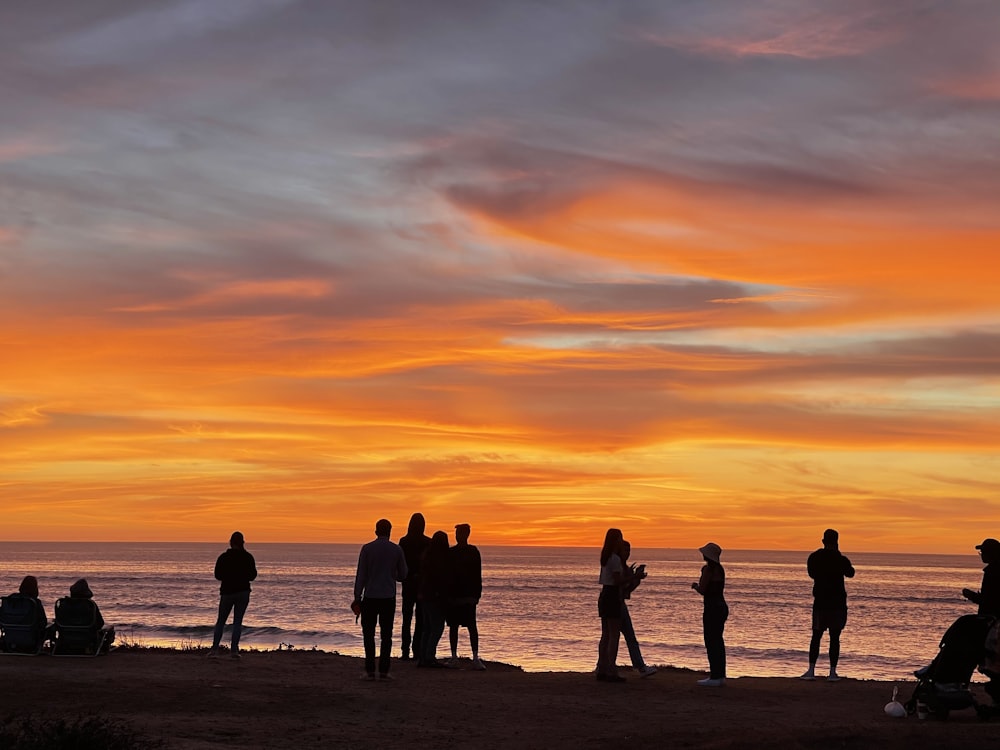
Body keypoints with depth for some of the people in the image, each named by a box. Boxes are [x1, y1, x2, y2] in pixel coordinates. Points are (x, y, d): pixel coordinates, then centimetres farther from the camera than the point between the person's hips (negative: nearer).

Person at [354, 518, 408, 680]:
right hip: (389, 598, 1)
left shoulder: (367, 549, -4)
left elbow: (361, 575, -4)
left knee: (369, 635, 4)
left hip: (370, 597, -1)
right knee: (386, 635, 5)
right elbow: (402, 575, 9)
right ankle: (383, 670, 1)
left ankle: (370, 671, -1)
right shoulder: (397, 549, 1)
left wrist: (357, 597, 1)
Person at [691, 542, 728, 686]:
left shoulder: (707, 569, -15)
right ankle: (720, 675, 18)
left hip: (712, 608, -9)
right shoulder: (720, 569, 12)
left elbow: (702, 590, -16)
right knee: (718, 641, 14)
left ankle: (715, 677, -5)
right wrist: (700, 586, 24)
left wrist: (695, 586, 4)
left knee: (711, 642, -5)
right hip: (722, 606, 9)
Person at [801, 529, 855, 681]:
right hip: (838, 603, -2)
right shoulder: (841, 560, -9)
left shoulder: (814, 558, -2)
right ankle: (832, 672, 0)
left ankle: (811, 670, 1)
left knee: (816, 636, 7)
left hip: (820, 603, 2)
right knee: (834, 638, 2)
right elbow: (850, 573, 12)